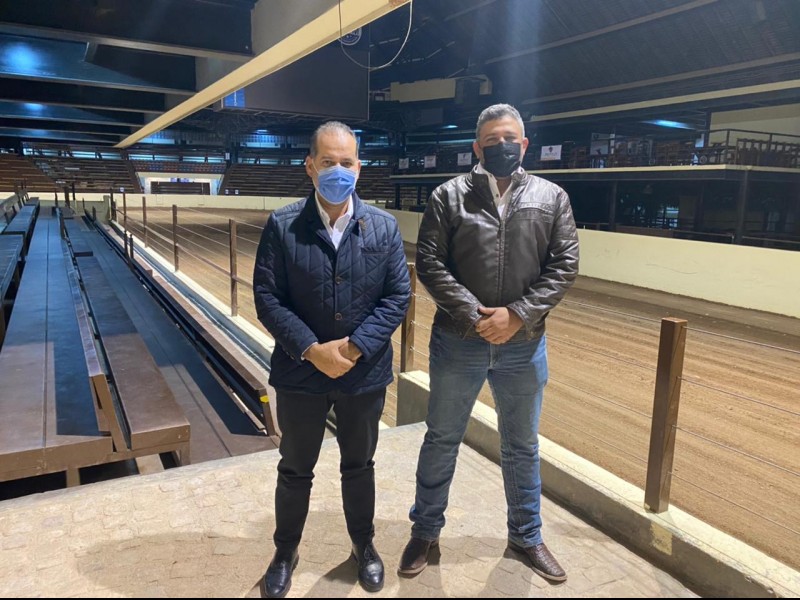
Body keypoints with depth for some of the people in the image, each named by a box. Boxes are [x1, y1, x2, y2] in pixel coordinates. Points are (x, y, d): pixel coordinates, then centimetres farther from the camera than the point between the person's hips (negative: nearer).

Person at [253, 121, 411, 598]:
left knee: (359, 465, 20)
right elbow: (268, 298, -9)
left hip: (365, 372, 1)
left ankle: (364, 544, 43)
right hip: (301, 371, -1)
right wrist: (311, 350, -19)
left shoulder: (385, 227, -3)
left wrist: (355, 347, -16)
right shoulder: (282, 226, -7)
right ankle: (286, 550, 41)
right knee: (295, 469, 17)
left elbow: (398, 296, -6)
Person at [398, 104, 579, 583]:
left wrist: (517, 315, -16)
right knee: (442, 440, 13)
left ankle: (526, 535, 39)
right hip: (458, 343, -1)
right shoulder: (449, 196, -2)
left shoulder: (552, 198, 2)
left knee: (523, 447, 17)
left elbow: (564, 265, -4)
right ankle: (426, 530, 34)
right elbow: (430, 264, -8)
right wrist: (474, 316, -18)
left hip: (524, 346, 2)